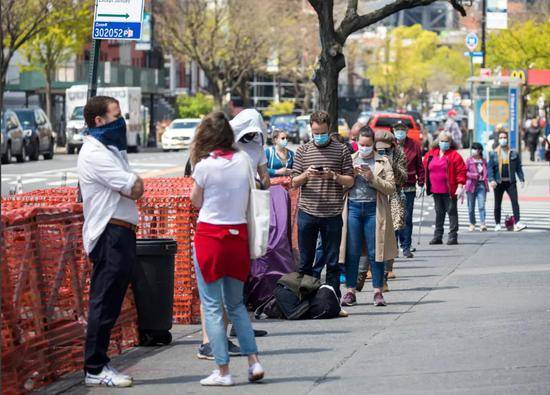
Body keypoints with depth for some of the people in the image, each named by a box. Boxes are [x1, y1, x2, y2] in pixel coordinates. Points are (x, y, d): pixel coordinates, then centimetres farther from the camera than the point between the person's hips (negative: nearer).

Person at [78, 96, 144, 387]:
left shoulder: (110, 150, 20)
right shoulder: (95, 154, -14)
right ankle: (95, 370, -5)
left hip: (121, 234, 10)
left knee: (109, 304, 12)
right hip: (110, 235, -10)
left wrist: (132, 182, 1)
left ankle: (99, 365, 17)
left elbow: (133, 188, 20)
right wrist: (134, 181, 3)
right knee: (104, 304, -7)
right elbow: (135, 189, -16)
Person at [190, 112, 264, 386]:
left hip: (210, 236, -5)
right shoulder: (243, 160, 1)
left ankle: (223, 371, -1)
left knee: (212, 306, 2)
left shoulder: (205, 165, -12)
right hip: (238, 235, 5)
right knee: (236, 304, 18)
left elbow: (196, 201, 2)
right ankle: (253, 361, 9)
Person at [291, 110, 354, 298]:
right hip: (307, 212, 1)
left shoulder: (341, 150, 4)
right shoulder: (303, 150, 9)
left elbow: (350, 181, 3)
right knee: (305, 261, 7)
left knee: (332, 262, 4)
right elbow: (294, 182, 7)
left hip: (332, 214, -1)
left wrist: (334, 176, -15)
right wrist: (306, 175, -13)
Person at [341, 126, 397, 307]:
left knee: (375, 252, -1)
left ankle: (378, 292, 5)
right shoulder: (349, 160, 13)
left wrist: (372, 178, -12)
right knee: (352, 252, 0)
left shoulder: (383, 162, 7)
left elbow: (391, 188, 0)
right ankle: (350, 291, 4)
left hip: (374, 209, -1)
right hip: (353, 207, 1)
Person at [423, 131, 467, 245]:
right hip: (436, 190, 5)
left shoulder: (454, 155, -5)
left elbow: (461, 170, -9)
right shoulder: (431, 154, 10)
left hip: (449, 191, -5)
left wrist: (460, 185, -16)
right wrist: (424, 183, 11)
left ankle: (453, 236, 0)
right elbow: (424, 169, 18)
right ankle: (438, 236, 17)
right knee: (439, 213, 12)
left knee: (452, 212, -1)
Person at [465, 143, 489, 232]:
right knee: (471, 207, 7)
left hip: (481, 185, 1)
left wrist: (485, 177, 1)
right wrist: (474, 175, -15)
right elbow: (465, 172, -3)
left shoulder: (484, 161, 10)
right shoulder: (469, 160, 1)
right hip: (471, 184, -1)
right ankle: (472, 224, 20)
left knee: (481, 206, -11)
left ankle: (482, 224, -16)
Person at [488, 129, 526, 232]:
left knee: (515, 201, -14)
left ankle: (517, 223, -20)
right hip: (498, 182, 0)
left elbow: (519, 167, 9)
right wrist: (491, 180, -14)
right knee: (497, 204, 8)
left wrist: (522, 179, 1)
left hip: (510, 182, 0)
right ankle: (497, 224, 19)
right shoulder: (493, 154, 4)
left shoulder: (514, 153, 7)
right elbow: (490, 168, -1)